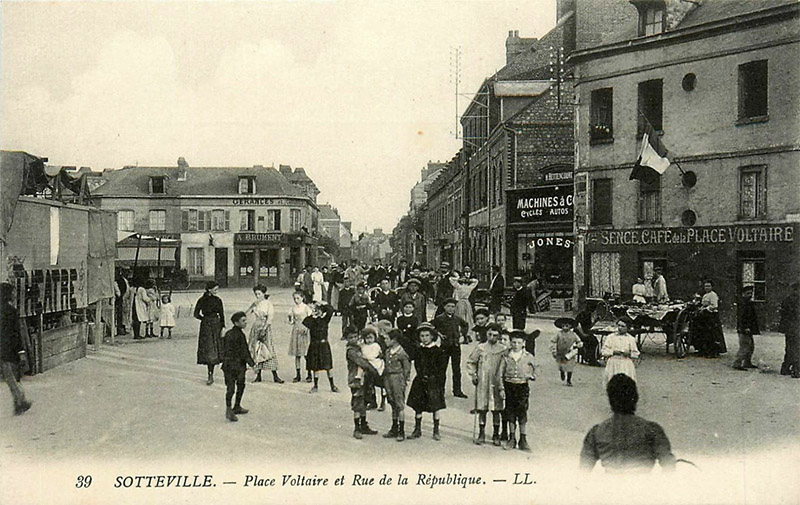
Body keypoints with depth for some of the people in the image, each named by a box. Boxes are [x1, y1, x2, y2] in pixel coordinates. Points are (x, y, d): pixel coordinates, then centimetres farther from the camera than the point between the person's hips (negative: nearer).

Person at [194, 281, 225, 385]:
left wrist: (222, 327, 4)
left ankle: (211, 375, 4)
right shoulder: (202, 300, -3)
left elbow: (222, 315, 4)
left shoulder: (217, 300, 3)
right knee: (208, 350, -2)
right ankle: (210, 375, 3)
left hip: (216, 326, 2)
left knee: (214, 350, 0)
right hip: (206, 327, -2)